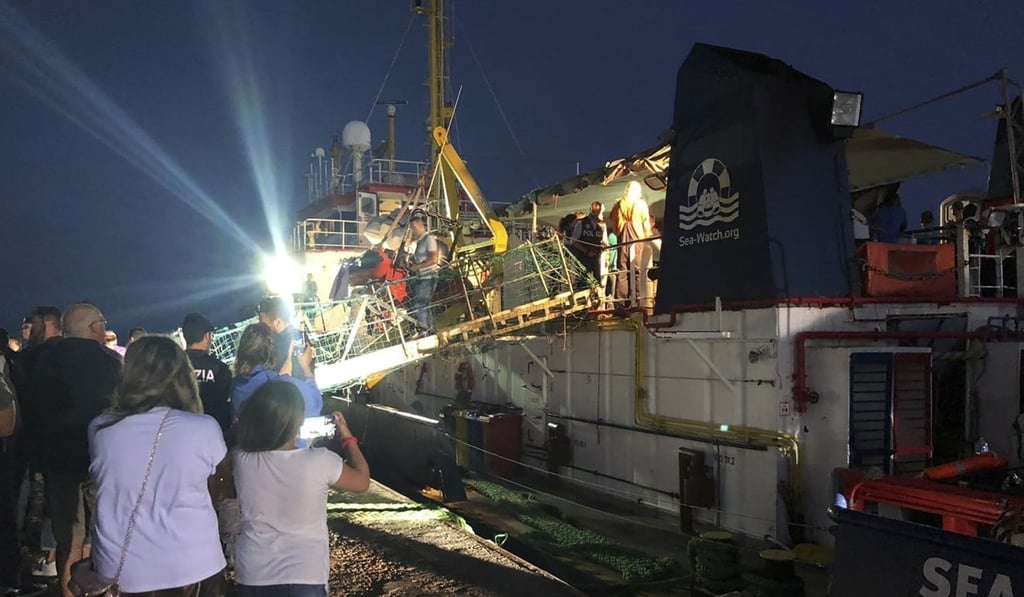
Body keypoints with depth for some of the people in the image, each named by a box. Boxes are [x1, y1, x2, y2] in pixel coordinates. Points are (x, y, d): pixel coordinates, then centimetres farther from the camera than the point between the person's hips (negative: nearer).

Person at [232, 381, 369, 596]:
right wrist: (347, 438, 11)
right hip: (305, 578, -2)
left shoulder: (241, 460, -14)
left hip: (253, 577, 3)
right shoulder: (320, 462, -20)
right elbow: (362, 481, 0)